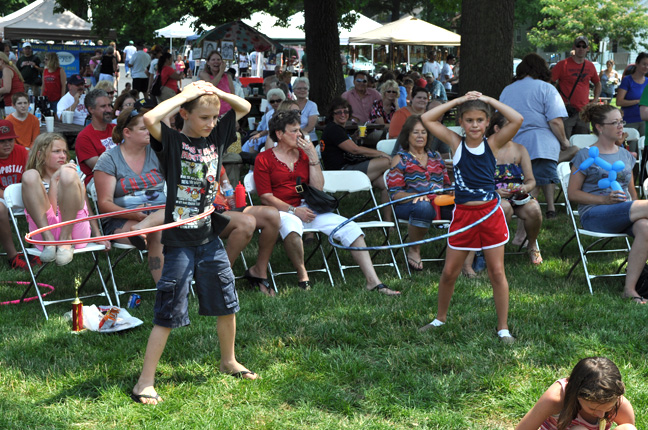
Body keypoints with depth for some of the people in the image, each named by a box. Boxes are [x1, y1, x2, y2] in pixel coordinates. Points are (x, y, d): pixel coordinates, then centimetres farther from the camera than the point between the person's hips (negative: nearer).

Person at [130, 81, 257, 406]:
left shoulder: (215, 136, 7)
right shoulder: (172, 141, -10)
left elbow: (245, 107, 17)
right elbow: (150, 118, -30)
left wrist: (216, 91, -2)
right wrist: (187, 94, -19)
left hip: (209, 237, 6)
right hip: (179, 241, -6)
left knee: (227, 304, 16)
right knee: (168, 315, -5)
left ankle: (228, 361, 38)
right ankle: (145, 383, 2)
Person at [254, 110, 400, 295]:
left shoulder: (303, 154, 16)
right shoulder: (264, 159, 3)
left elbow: (317, 188, 6)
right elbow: (266, 197, -5)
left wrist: (313, 157, -2)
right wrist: (293, 210, -16)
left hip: (307, 208, 5)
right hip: (281, 211, -5)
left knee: (350, 227, -14)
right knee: (291, 226, -42)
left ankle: (373, 281, -14)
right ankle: (302, 274, -20)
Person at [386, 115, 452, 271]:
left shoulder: (436, 157, 23)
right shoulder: (400, 159, 7)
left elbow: (447, 184, 24)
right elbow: (395, 193, -3)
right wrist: (417, 196, -22)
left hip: (439, 203, 4)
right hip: (408, 205, -4)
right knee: (424, 207, -42)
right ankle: (414, 251, -16)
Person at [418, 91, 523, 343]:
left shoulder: (493, 144, -1)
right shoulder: (456, 143, 2)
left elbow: (517, 120, -13)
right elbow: (427, 119, -4)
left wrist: (489, 100, -6)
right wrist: (457, 101, -4)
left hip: (490, 213, -1)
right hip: (462, 215, 1)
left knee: (497, 272, 5)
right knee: (449, 272, 8)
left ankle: (503, 328, 14)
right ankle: (440, 318, 30)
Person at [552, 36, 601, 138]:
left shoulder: (590, 66, 12)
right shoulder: (563, 64, -5)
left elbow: (597, 84, 27)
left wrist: (595, 101, 13)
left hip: (584, 111, 5)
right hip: (566, 111, -5)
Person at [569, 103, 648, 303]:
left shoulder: (626, 155, 21)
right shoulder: (585, 156, 4)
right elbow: (573, 193, 0)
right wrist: (605, 200, -13)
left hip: (625, 214, 5)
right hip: (593, 215, -5)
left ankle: (629, 288, -31)